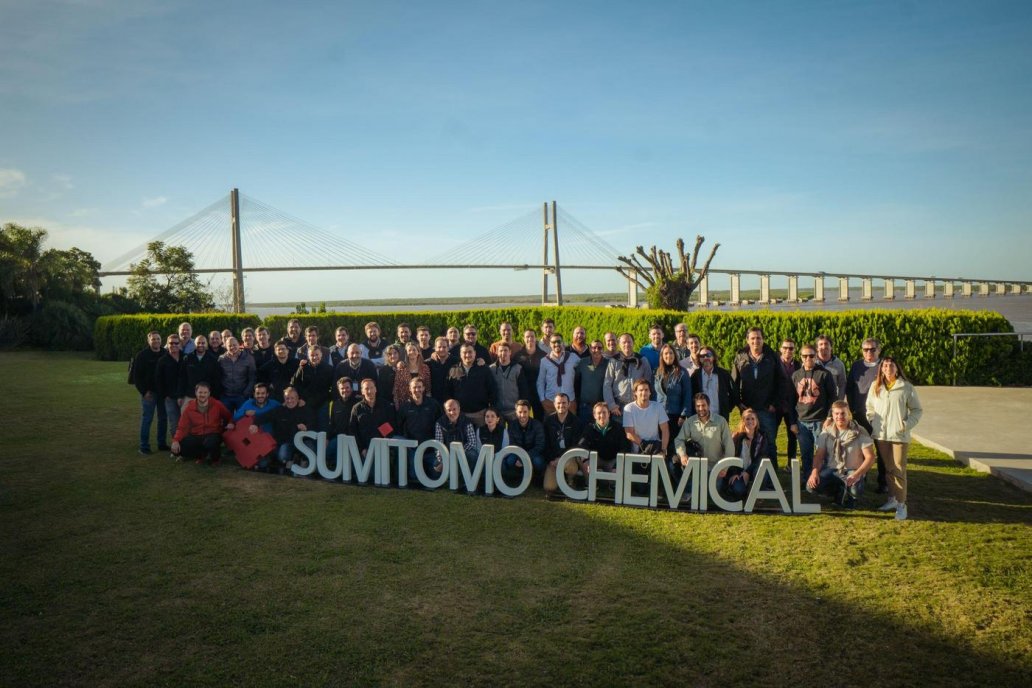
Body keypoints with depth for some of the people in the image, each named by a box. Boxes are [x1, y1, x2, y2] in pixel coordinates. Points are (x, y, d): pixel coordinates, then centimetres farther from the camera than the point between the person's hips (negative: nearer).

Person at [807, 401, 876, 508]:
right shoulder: (827, 432, 2)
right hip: (831, 470, 3)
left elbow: (870, 457, -10)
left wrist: (857, 474, -25)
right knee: (811, 486, -23)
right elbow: (819, 455, -1)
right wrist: (815, 471, -20)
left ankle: (849, 494, 5)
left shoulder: (860, 432, -6)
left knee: (855, 490, -36)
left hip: (851, 471, -3)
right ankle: (839, 492, 8)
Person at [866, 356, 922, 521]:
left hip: (899, 435, -4)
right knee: (888, 469, 12)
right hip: (881, 434, 4)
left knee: (899, 469, -4)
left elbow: (917, 410, 1)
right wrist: (872, 423, 4)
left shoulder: (906, 387, -4)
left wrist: (907, 424, -12)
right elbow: (870, 407, 16)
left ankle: (901, 504, 1)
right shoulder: (875, 386, 7)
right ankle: (893, 499, 24)